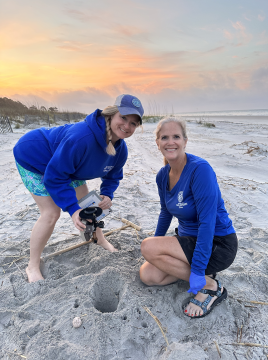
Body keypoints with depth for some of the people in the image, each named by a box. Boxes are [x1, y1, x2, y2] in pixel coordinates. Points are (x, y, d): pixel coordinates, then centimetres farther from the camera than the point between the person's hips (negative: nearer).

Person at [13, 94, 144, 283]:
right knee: (51, 213, -13)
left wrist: (107, 195, -19)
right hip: (33, 158, -7)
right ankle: (33, 267, 7)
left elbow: (112, 176, 1)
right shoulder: (81, 137, -42)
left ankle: (101, 240, 36)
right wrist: (72, 209, -34)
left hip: (67, 163, 7)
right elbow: (54, 177, -34)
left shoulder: (121, 150, -17)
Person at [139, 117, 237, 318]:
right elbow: (166, 212, 14)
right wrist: (158, 243, 23)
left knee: (147, 247, -21)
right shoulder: (163, 176, -1)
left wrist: (198, 271, -24)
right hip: (189, 239, 7)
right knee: (147, 276, -4)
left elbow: (207, 221, -26)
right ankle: (196, 270, 11)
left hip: (217, 246, -7)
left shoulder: (200, 169, -24)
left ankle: (210, 287, -6)